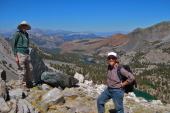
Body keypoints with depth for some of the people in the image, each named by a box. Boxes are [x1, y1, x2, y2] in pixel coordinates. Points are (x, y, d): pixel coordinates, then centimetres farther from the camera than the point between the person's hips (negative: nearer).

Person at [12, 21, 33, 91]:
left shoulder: (26, 34, 16)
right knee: (21, 71, -2)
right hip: (20, 54, -7)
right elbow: (13, 45, -7)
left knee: (30, 69, 12)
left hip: (26, 54, 7)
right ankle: (23, 85, 10)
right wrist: (15, 56, -13)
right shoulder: (17, 34, -5)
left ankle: (28, 82, 30)